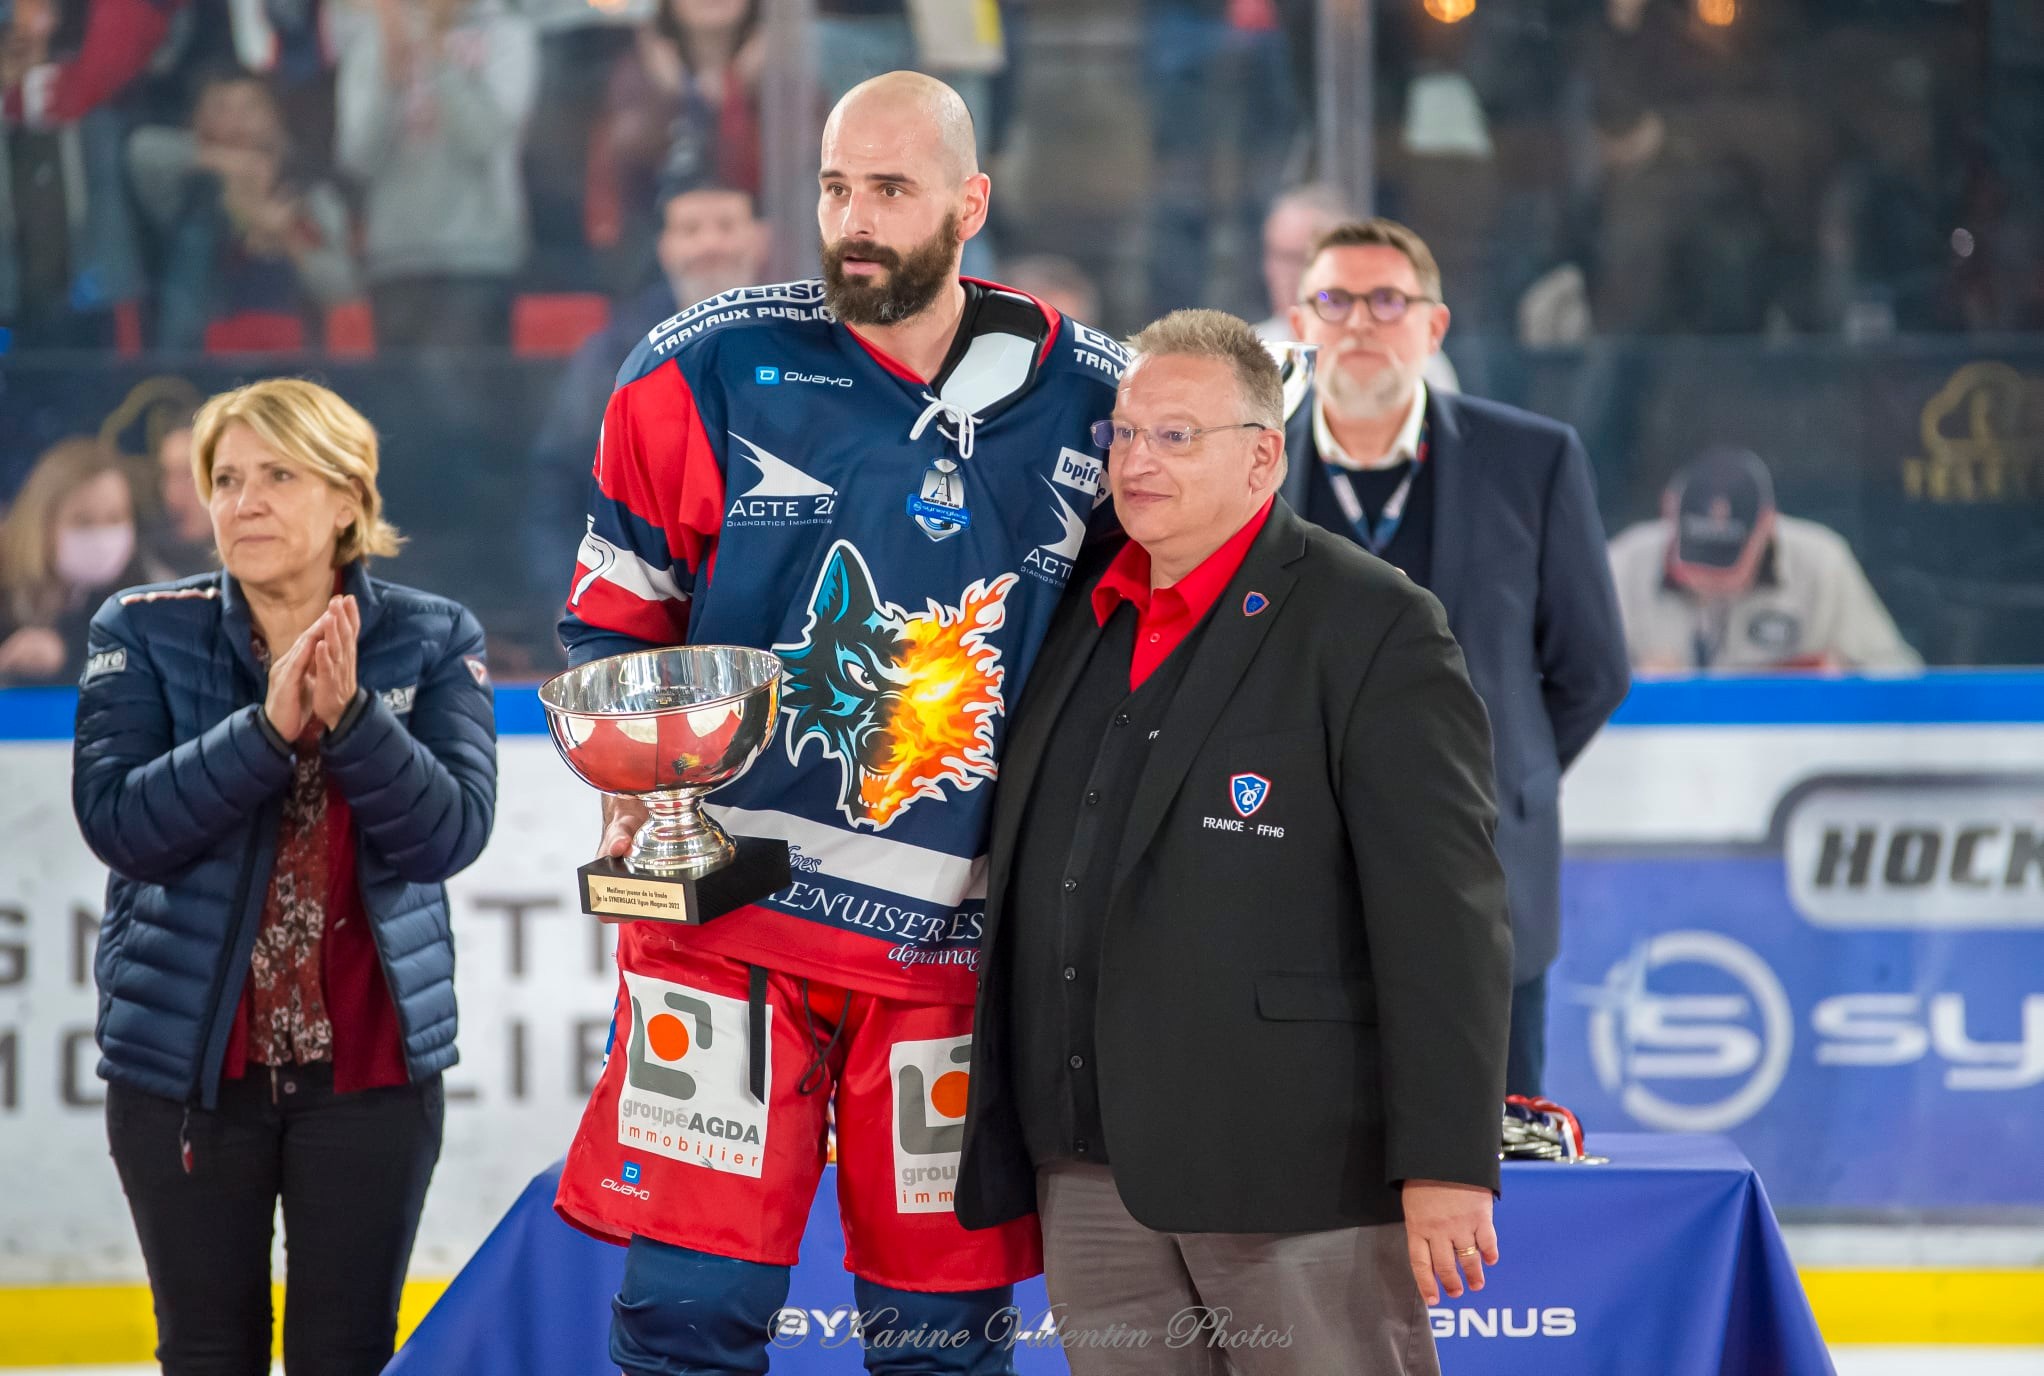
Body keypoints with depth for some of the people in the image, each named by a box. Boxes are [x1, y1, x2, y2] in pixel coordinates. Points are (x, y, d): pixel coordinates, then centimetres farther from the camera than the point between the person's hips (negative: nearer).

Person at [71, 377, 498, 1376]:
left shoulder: (433, 643, 0)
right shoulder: (142, 634, -1)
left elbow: (450, 832, -11)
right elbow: (115, 818, -14)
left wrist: (349, 715, -26)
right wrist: (268, 728, -25)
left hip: (368, 1059, 0)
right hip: (186, 1058, 0)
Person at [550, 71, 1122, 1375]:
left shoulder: (1097, 404, 4)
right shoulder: (708, 373, 0)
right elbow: (611, 612, 10)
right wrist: (633, 780, -5)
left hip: (963, 933, 1)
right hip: (731, 911, -1)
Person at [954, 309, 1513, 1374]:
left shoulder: (1374, 628, -6)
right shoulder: (1079, 617, 15)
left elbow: (1444, 913, -12)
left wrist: (1447, 1160, -17)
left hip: (1296, 1162, -6)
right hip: (1090, 1167, 7)